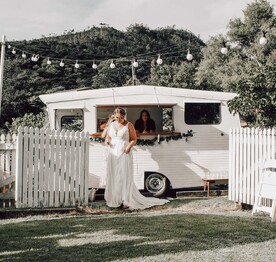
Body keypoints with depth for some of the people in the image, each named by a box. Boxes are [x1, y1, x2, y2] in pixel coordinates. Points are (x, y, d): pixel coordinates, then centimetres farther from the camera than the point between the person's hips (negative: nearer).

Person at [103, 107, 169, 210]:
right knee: (112, 176, 4)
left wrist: (129, 146, -20)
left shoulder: (128, 125, -2)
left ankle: (126, 201, -5)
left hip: (124, 154, -5)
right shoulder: (111, 125, 11)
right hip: (112, 154, 5)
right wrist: (107, 141, -2)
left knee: (124, 176, -7)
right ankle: (114, 200, 11)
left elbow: (134, 139, -1)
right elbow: (108, 137, 21)